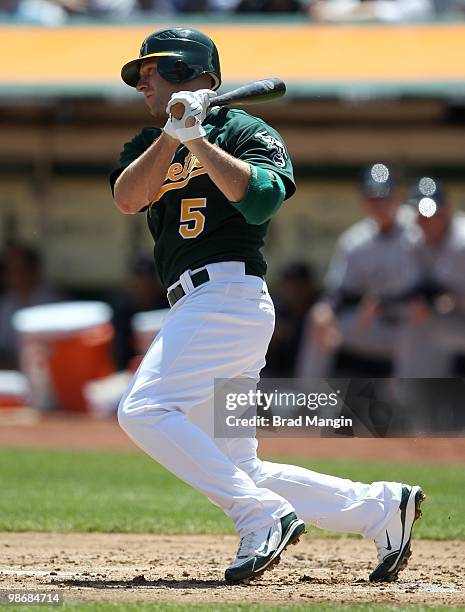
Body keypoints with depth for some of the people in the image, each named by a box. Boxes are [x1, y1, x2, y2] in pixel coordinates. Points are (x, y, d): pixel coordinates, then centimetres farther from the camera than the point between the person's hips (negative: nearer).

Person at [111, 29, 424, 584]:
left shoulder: (246, 131, 2)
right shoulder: (146, 146, 21)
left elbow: (260, 199, -17)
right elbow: (127, 198, 0)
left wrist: (196, 140, -19)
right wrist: (172, 133, -11)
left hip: (228, 293, -8)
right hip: (198, 308, 8)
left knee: (144, 410, -23)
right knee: (236, 470, 5)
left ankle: (264, 517, -23)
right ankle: (381, 509, 11)